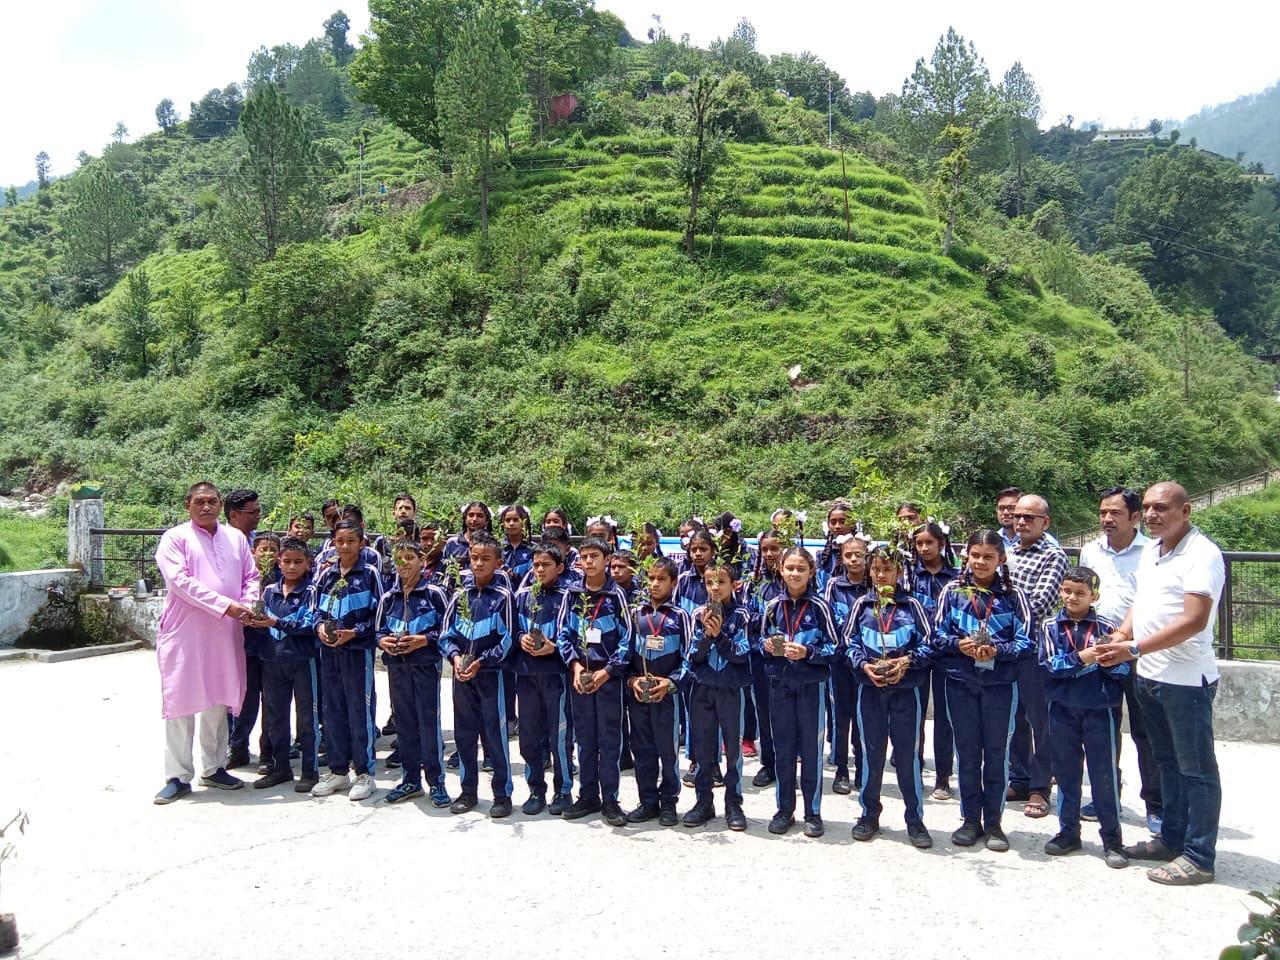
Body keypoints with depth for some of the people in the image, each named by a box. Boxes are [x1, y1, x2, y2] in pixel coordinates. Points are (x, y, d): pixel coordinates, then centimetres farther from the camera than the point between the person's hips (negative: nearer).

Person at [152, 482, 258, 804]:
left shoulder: (236, 538, 12)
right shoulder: (175, 538, -3)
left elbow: (251, 577, 12)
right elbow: (179, 581, -14)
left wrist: (249, 605, -9)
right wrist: (225, 604, -20)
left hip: (226, 633, 4)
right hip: (184, 632, -4)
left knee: (218, 702, 11)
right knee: (179, 704, 1)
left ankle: (213, 768, 23)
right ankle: (178, 777, 10)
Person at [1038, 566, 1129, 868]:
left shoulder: (1106, 627, -2)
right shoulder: (1051, 626, 0)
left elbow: (1122, 670, -5)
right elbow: (1049, 664, -10)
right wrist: (1080, 659, -21)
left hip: (1100, 710, -2)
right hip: (1062, 709, 2)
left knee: (1104, 775, 3)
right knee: (1066, 773, 12)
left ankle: (1112, 839, 15)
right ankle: (1068, 832, 25)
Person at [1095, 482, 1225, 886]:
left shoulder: (1202, 554, -15)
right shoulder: (1150, 551, 12)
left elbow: (1194, 620, -22)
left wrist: (1135, 648, -24)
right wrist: (1122, 634, 1)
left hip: (1186, 679, -8)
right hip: (1149, 675, 9)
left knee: (1196, 769, 3)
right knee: (1168, 762, 19)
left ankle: (1199, 857, 13)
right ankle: (1172, 839, 32)